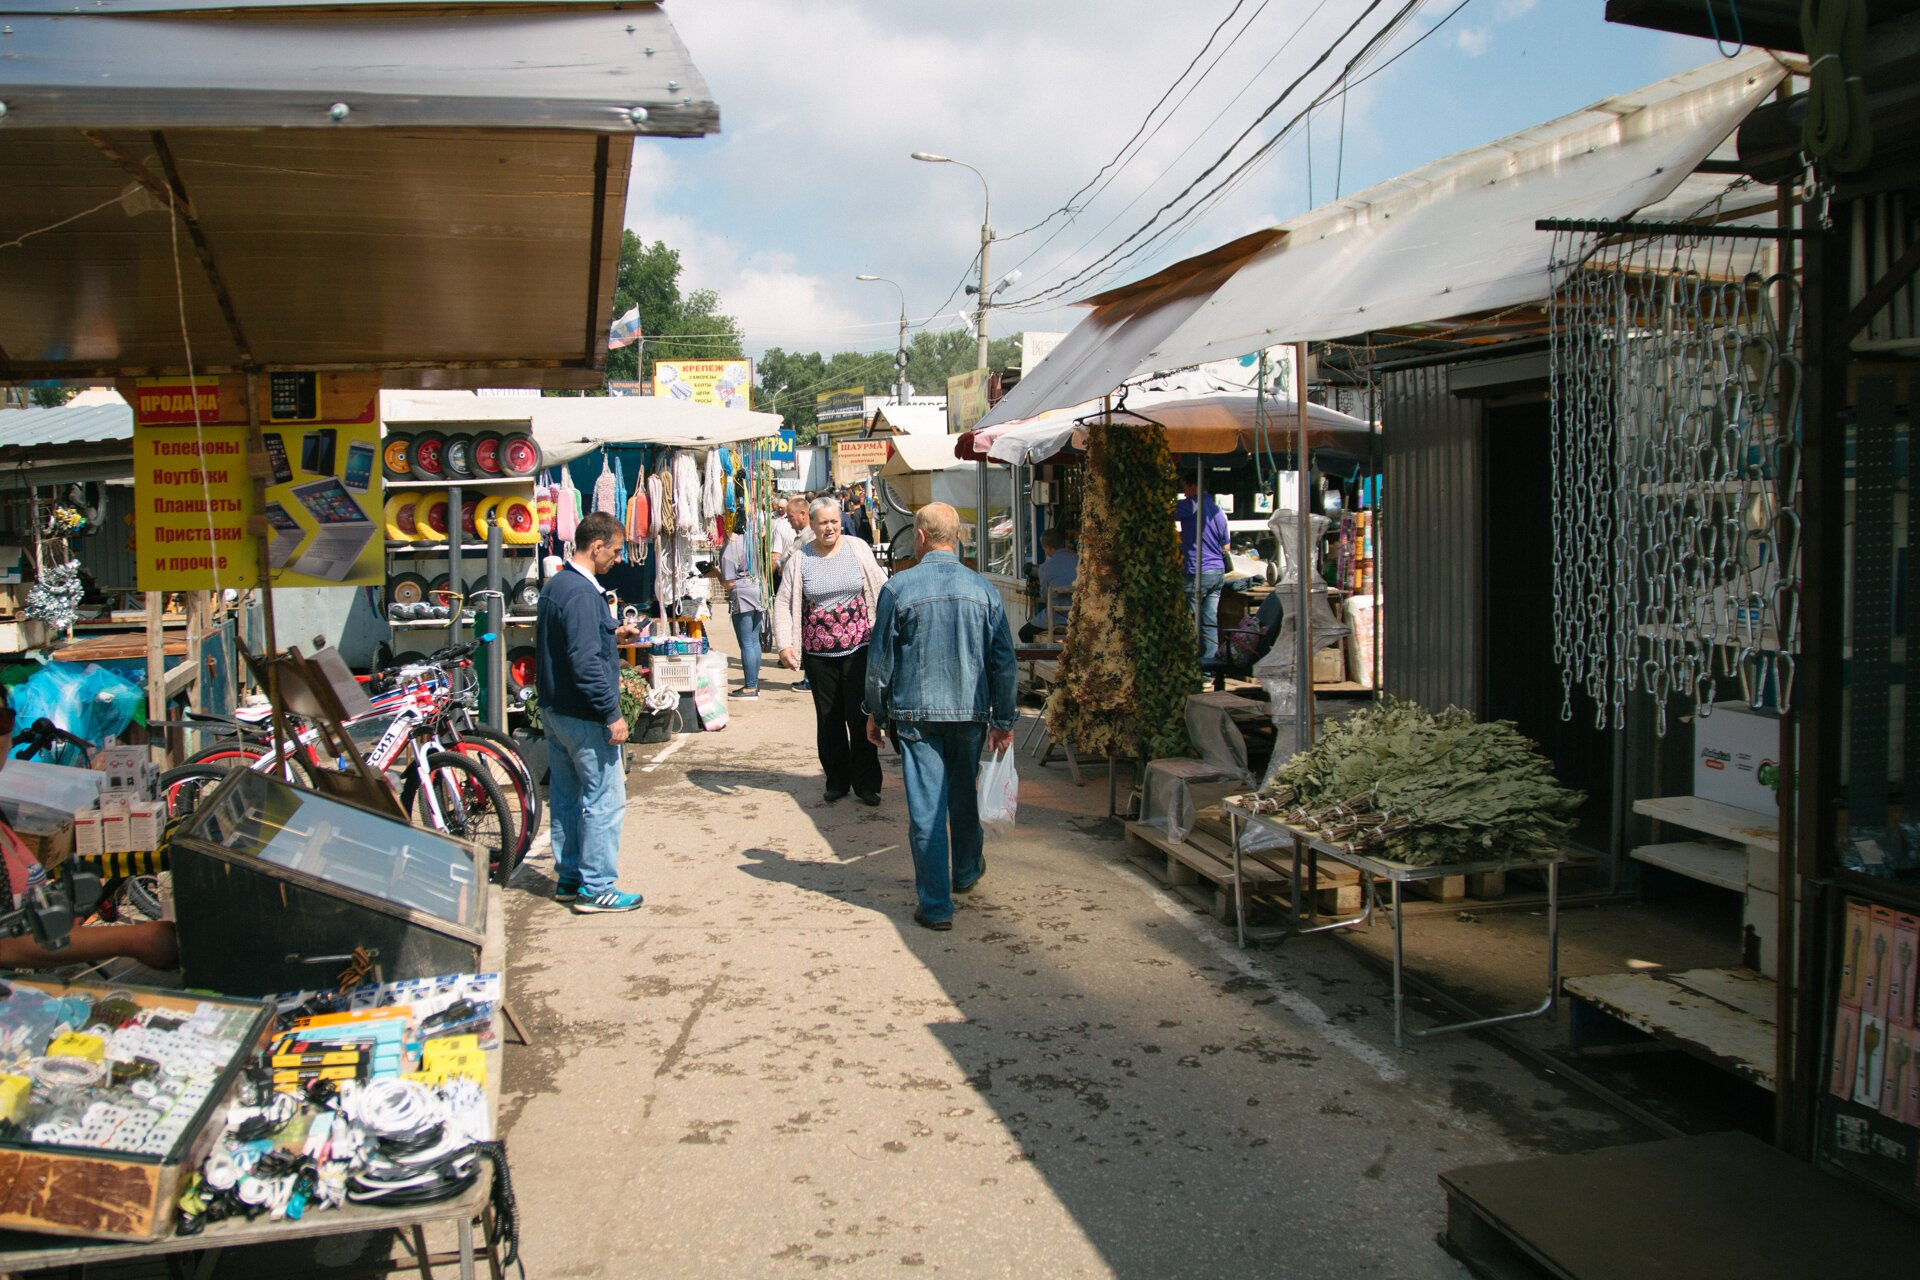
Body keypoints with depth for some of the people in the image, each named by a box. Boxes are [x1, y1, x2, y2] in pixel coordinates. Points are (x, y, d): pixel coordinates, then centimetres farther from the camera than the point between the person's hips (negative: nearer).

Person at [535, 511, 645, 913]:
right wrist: (611, 714, -22)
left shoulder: (554, 584, 11)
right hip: (583, 715, -10)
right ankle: (597, 888, 1)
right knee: (605, 800, -3)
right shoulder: (582, 593, -20)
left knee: (567, 797, 16)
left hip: (553, 710, 10)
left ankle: (568, 879, 25)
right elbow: (585, 661, -26)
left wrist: (612, 635, 15)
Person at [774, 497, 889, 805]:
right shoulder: (799, 558, 0)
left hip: (857, 648, -1)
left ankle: (866, 783, 9)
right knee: (828, 721, 9)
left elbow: (881, 589, 6)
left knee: (860, 718, -2)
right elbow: (783, 603, 1)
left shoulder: (857, 548, 0)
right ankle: (837, 781, 23)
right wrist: (784, 645, -10)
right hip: (819, 653, 1)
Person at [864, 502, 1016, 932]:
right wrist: (1003, 719, 11)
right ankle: (966, 871, 42)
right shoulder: (982, 588, 0)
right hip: (970, 710, 3)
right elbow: (1003, 660, 3)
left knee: (925, 806, 1)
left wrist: (876, 714, 10)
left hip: (916, 712, -3)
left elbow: (881, 659, -3)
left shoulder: (898, 589, -8)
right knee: (964, 794, 22)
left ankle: (935, 904, 3)